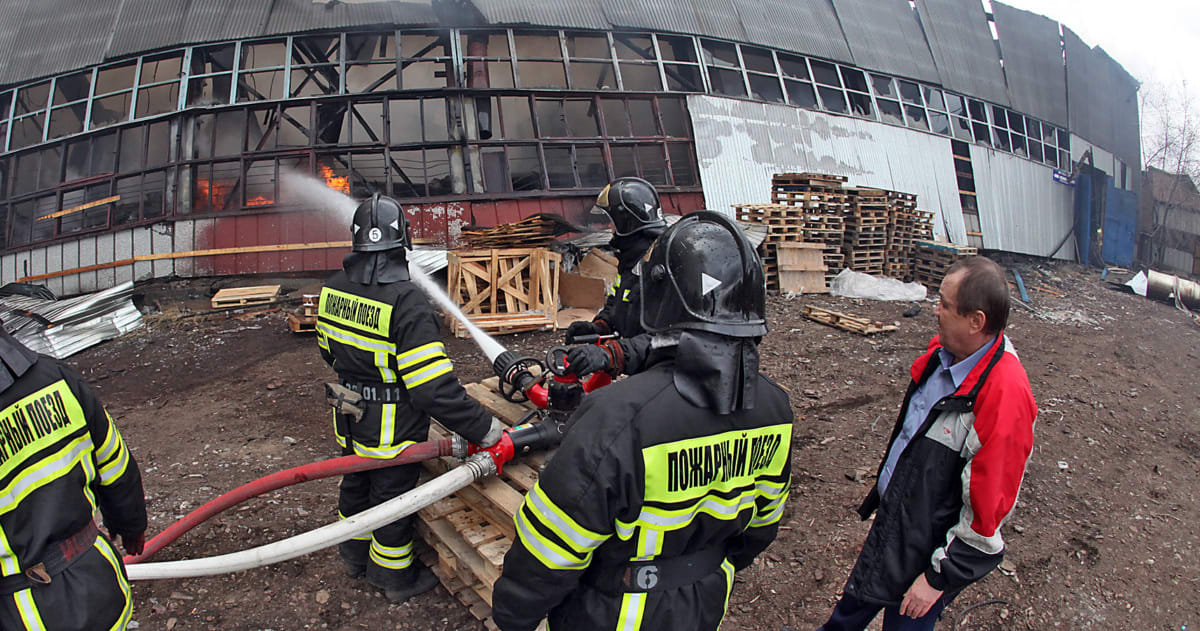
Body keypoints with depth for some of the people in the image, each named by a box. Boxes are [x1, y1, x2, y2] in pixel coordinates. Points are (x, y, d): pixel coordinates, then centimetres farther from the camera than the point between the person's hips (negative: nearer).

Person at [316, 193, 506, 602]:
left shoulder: (333, 289, -6)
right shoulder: (405, 301, -29)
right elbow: (433, 387, -32)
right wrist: (482, 428, -26)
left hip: (349, 416, 7)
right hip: (393, 427, -7)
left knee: (356, 484, 26)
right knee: (392, 497, 13)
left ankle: (355, 557, 50)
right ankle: (394, 577, 34)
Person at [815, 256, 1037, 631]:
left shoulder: (1005, 395, -32)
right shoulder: (944, 352, -6)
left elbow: (988, 506, -26)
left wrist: (940, 576, -18)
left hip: (926, 549, -7)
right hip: (891, 520, 7)